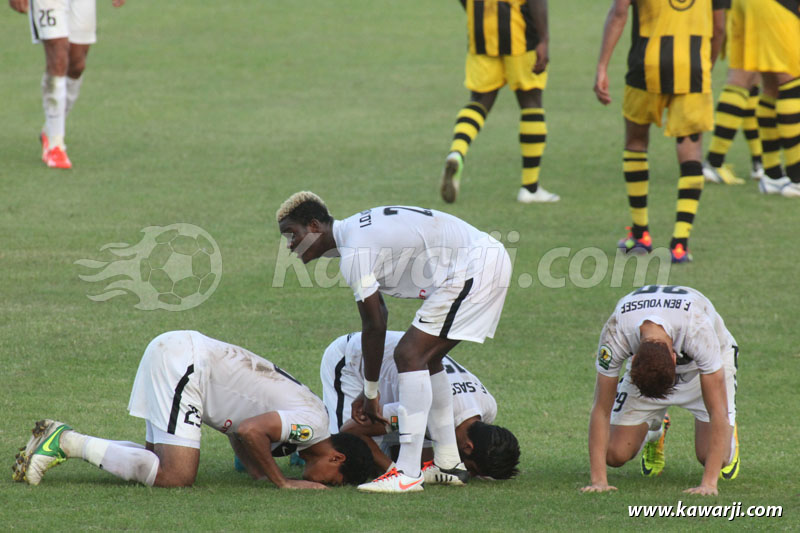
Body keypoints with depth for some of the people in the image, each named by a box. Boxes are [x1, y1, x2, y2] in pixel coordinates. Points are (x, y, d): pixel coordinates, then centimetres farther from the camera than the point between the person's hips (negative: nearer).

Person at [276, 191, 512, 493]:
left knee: (411, 355, -13)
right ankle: (449, 463, 25)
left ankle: (407, 474, -17)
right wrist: (367, 392, 19)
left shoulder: (355, 254, -16)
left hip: (472, 272, -11)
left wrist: (370, 393, -2)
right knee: (426, 359, 19)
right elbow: (377, 318, 19)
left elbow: (375, 327, -13)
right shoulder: (357, 230, 15)